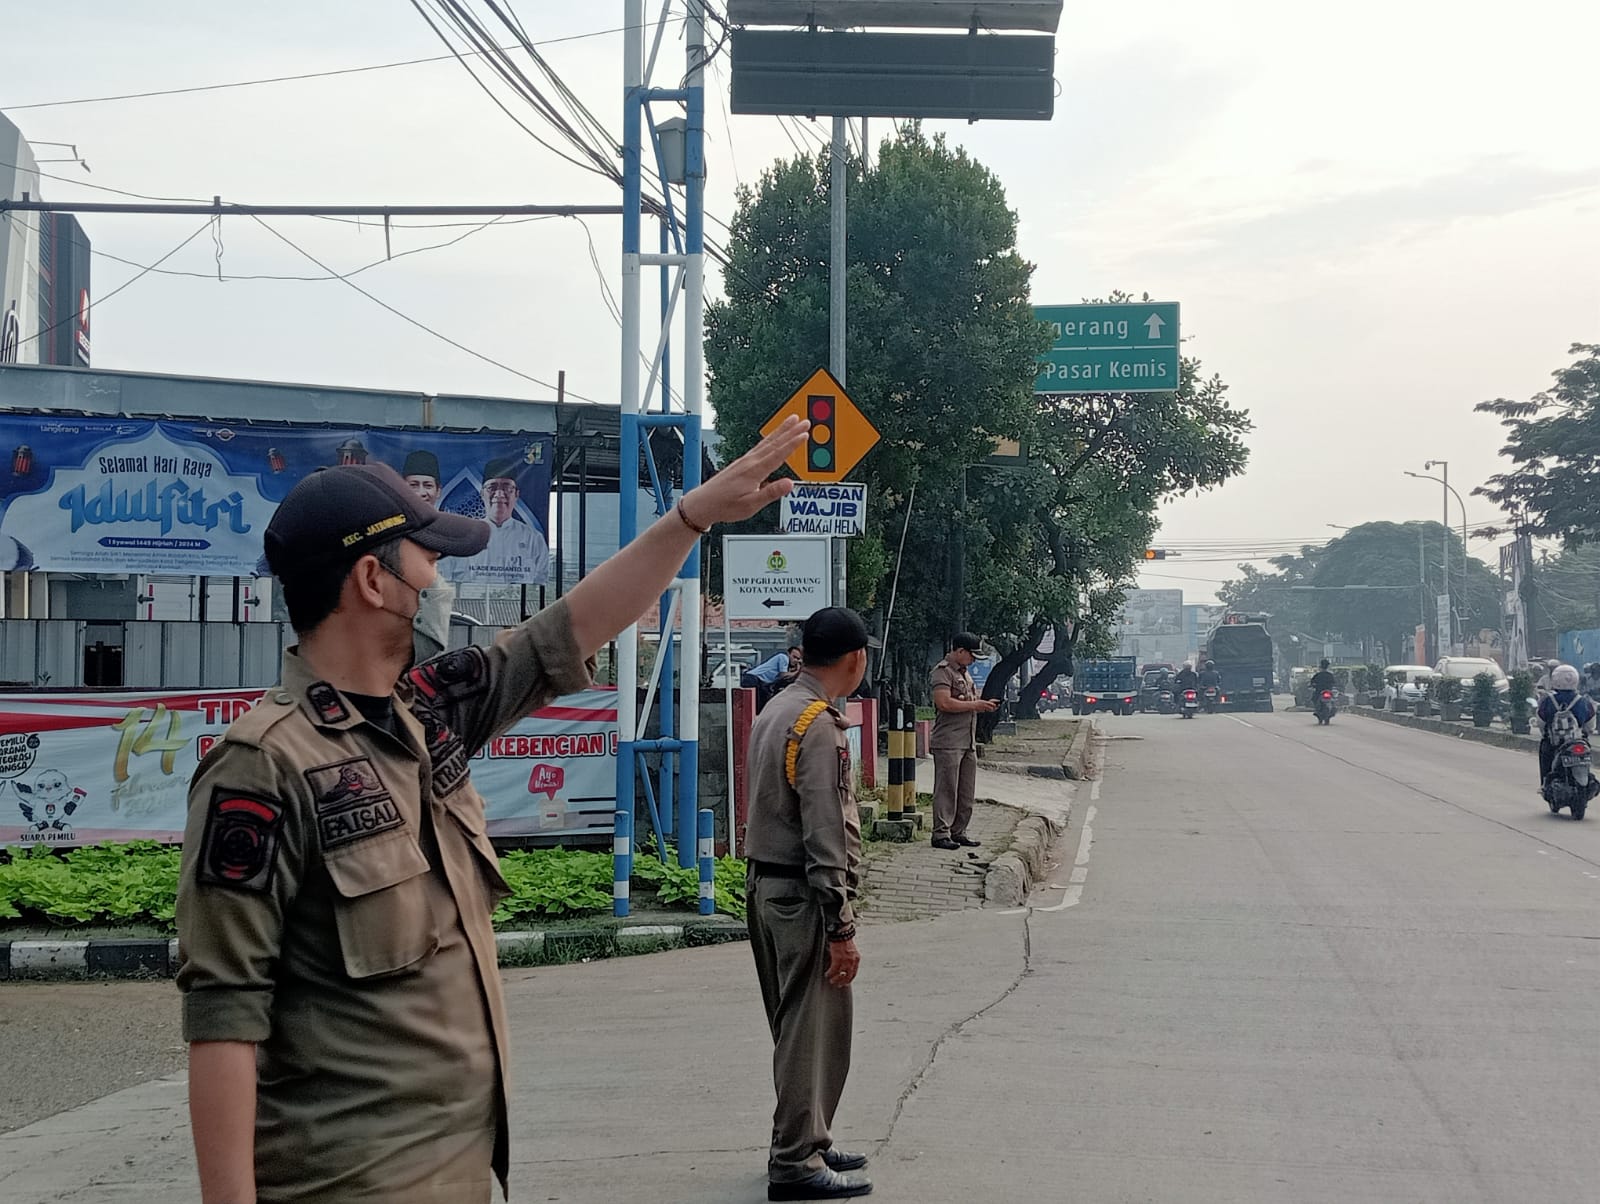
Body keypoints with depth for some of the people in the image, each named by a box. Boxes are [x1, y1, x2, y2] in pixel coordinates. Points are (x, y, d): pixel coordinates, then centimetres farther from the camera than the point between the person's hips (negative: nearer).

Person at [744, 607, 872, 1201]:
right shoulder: (820, 725, -18)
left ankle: (805, 1143, 27)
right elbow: (825, 837, -21)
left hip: (766, 885, 10)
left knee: (799, 1025, 18)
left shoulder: (775, 712, 12)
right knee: (815, 1030, -3)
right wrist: (842, 930, -19)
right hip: (804, 894, -10)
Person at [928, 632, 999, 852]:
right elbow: (944, 703, -21)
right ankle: (941, 834, -5)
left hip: (968, 743, 9)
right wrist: (975, 705, -15)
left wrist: (984, 705, 9)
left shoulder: (964, 673, 21)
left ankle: (958, 832, 16)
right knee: (946, 789, -8)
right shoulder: (942, 672, -9)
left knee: (966, 792, 10)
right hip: (948, 743, -9)